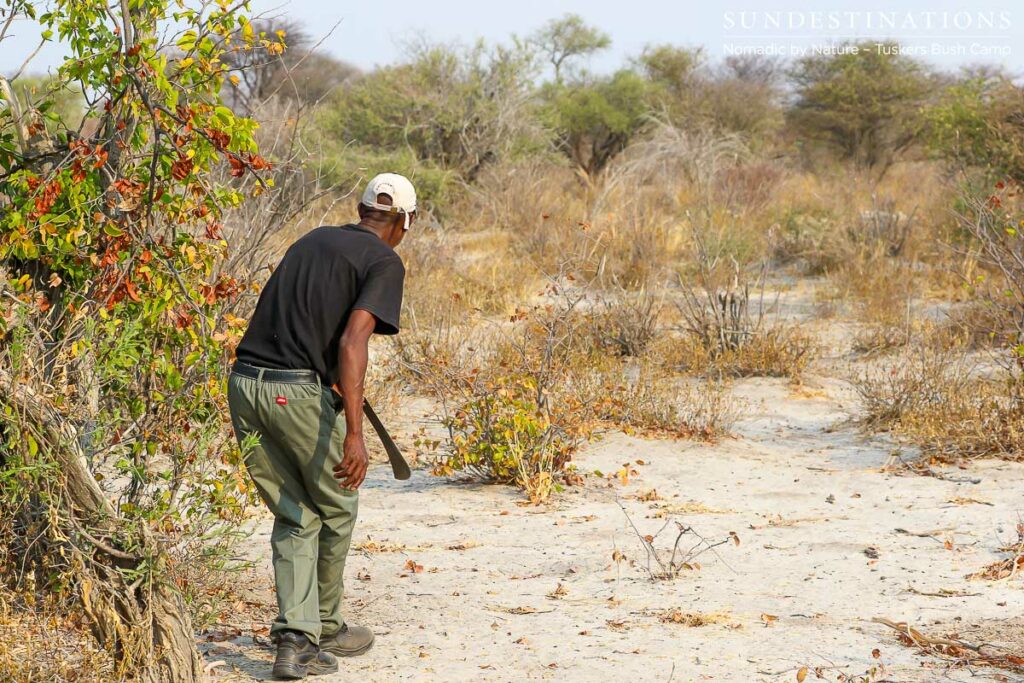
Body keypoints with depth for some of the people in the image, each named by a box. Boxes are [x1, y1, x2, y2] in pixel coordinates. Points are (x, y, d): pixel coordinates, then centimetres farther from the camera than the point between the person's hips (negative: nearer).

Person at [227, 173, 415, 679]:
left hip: (244, 383, 6)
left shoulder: (312, 240, 20)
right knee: (337, 510, 16)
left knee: (295, 517, 14)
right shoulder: (385, 262, -1)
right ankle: (324, 628, 30)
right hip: (299, 392, -6)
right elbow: (352, 340, -16)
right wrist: (354, 432, -21)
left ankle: (296, 638, 2)